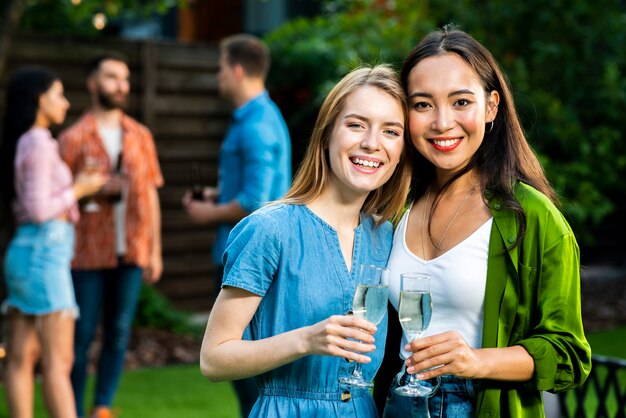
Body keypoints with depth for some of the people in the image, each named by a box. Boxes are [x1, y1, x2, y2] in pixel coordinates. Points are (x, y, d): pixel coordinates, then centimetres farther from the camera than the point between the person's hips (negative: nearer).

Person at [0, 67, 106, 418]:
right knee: (59, 361, -9)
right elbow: (38, 209, -16)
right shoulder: (39, 143, -11)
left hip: (28, 249, 9)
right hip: (44, 250, -9)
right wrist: (79, 190, -5)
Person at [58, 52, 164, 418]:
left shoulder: (140, 136, 10)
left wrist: (156, 250, 9)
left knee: (119, 333, 5)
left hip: (131, 252, 3)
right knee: (82, 335, 2)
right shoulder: (73, 138, -1)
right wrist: (96, 189, -14)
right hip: (88, 253, -3)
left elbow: (151, 195, 11)